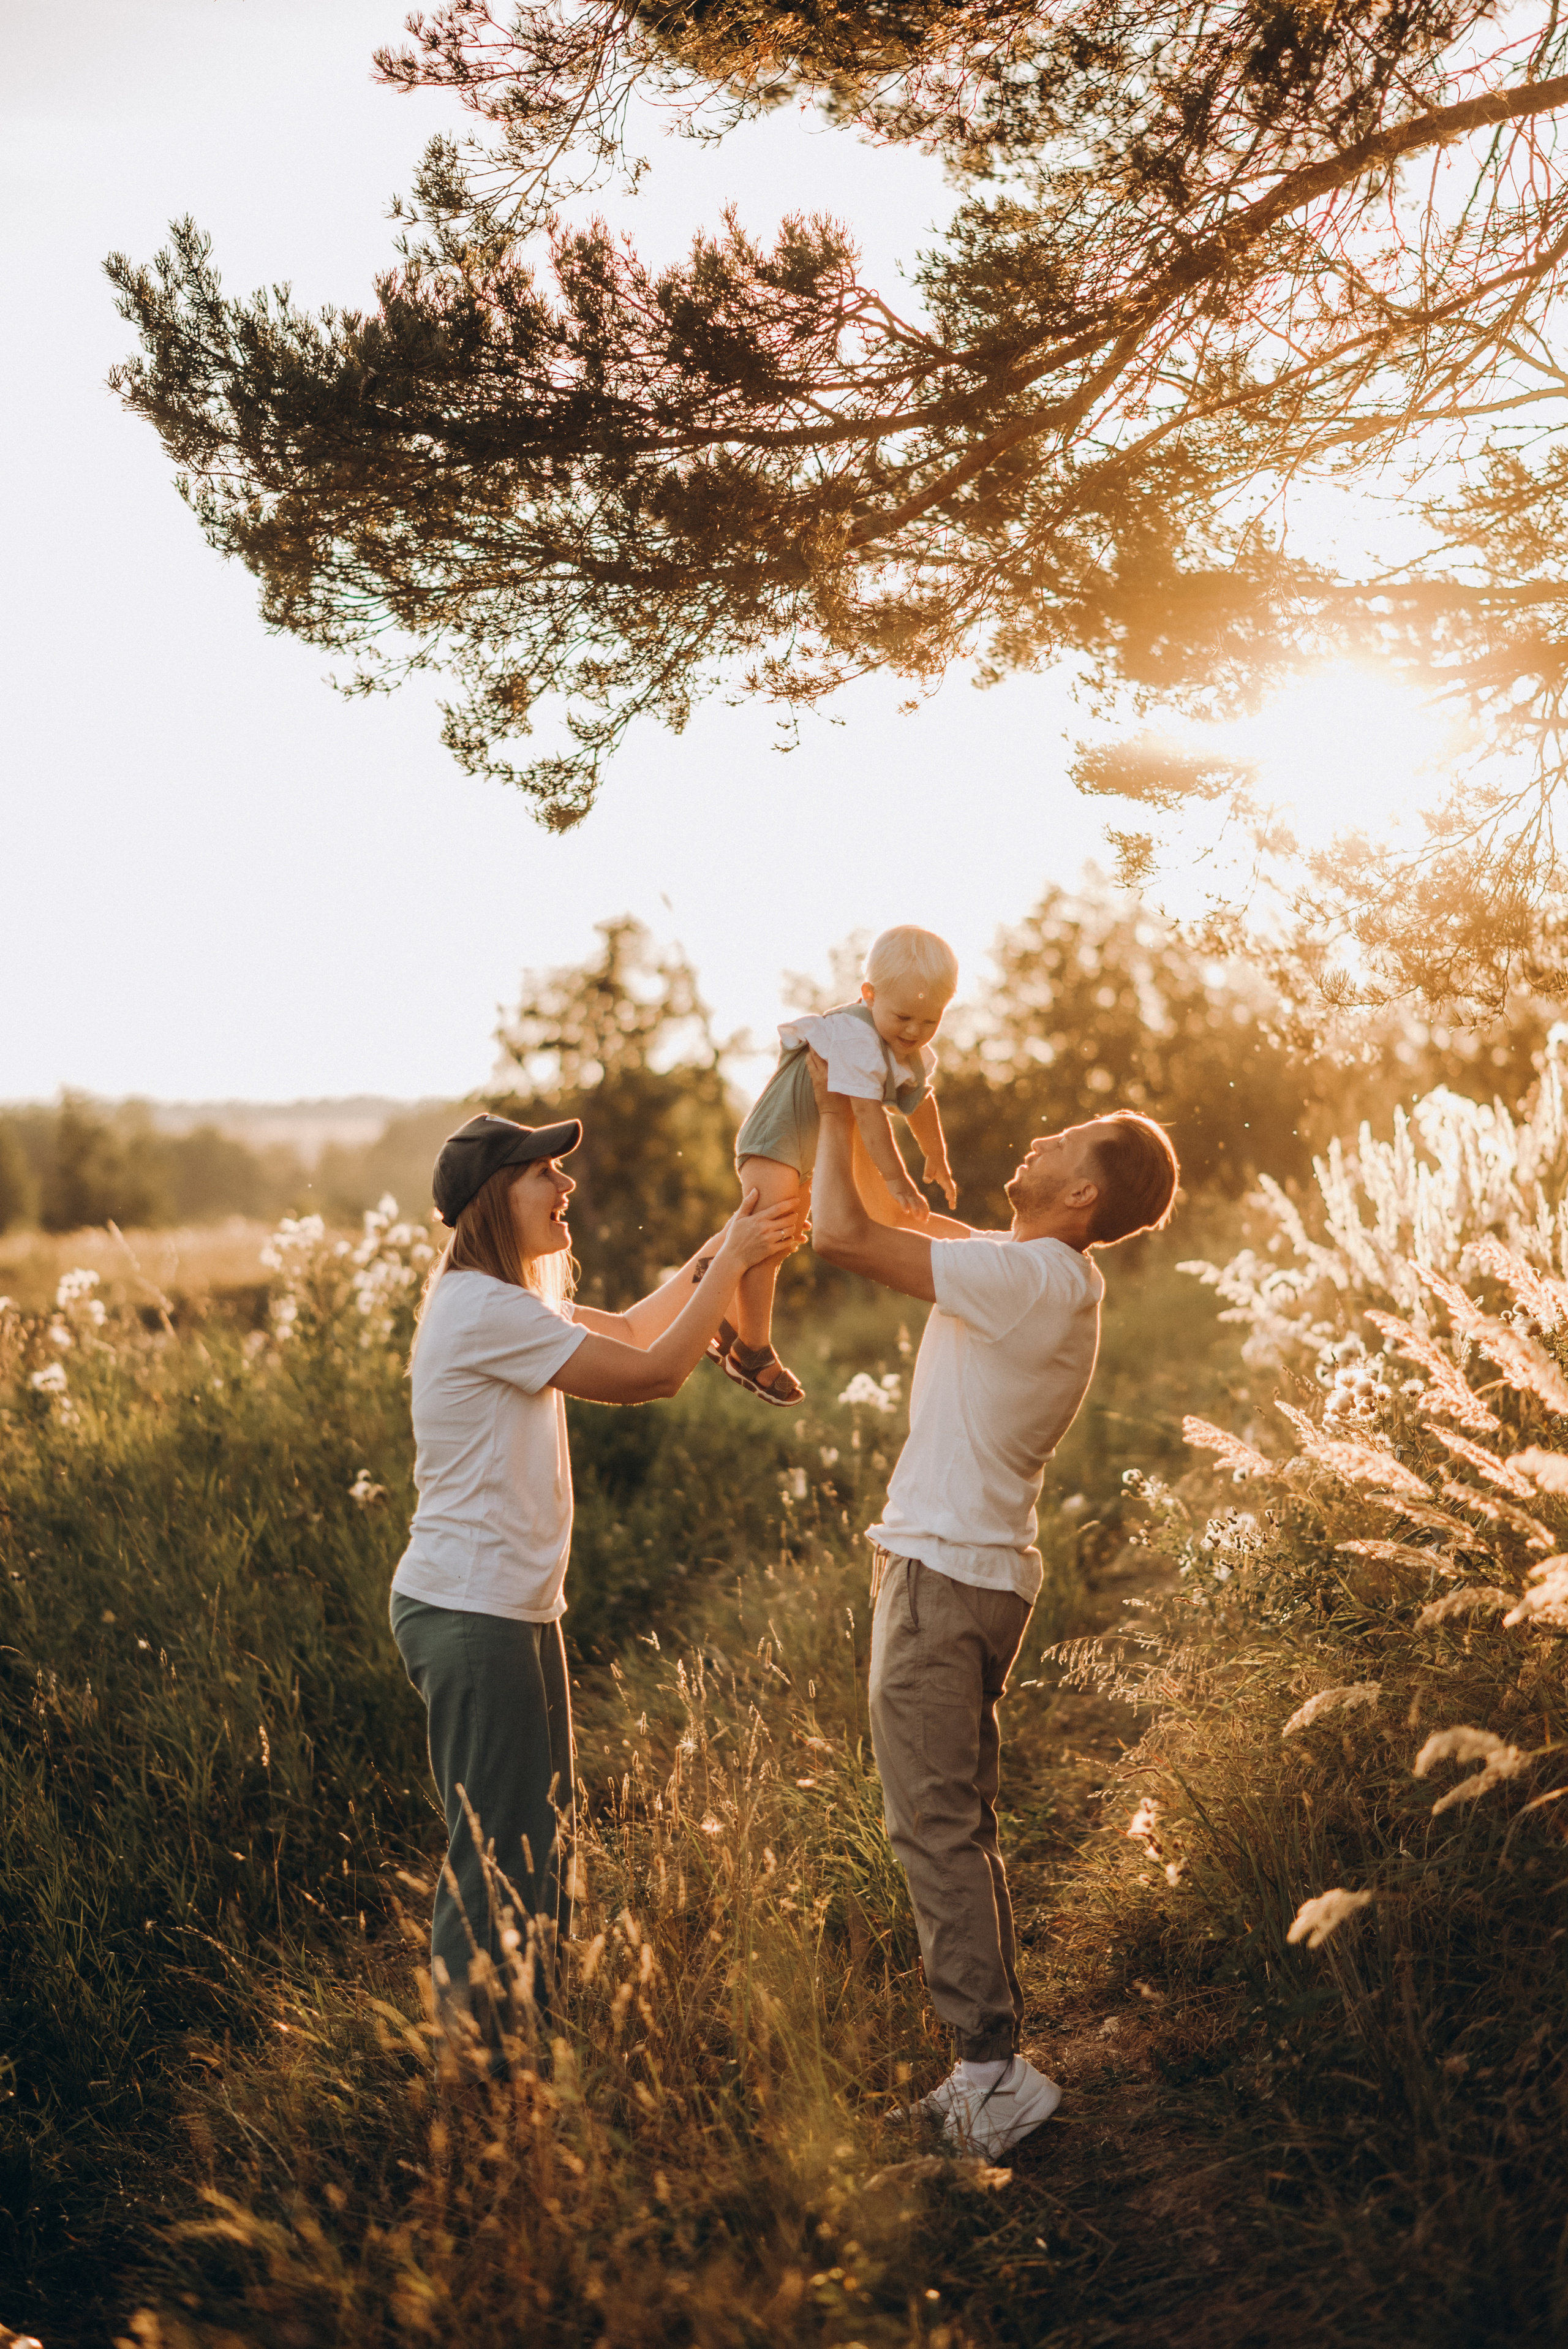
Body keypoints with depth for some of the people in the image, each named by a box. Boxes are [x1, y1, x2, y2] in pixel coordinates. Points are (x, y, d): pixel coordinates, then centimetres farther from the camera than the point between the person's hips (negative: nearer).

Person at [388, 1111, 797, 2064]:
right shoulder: (486, 1311, -20)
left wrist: (722, 1247, 10)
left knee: (542, 1842, 18)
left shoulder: (506, 1298, 13)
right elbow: (652, 1372, -19)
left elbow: (631, 1329, 21)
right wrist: (732, 1262, -11)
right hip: (471, 1615, -11)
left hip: (515, 1607, 11)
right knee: (494, 1855, -2)